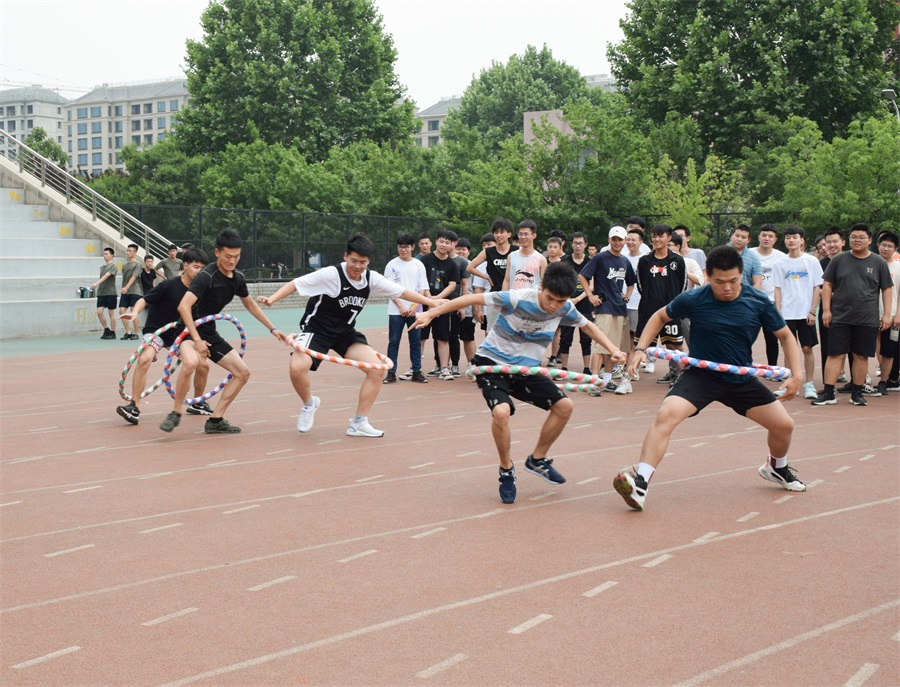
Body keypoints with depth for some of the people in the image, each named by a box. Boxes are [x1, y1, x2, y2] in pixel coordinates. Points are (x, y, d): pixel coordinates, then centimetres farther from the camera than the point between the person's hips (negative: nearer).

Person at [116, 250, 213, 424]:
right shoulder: (169, 285, -20)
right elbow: (144, 300, -18)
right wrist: (135, 313, -37)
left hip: (178, 333, 6)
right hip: (156, 330, -6)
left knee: (203, 365, 2)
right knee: (144, 359, -32)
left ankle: (197, 404, 26)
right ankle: (134, 407, -27)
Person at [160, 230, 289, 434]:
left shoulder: (238, 277, 3)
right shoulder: (206, 276, -22)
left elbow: (250, 304, 20)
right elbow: (184, 306, -31)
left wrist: (272, 328, 19)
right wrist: (197, 340, -33)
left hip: (210, 333, 8)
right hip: (190, 330, -8)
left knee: (243, 373, 5)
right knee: (191, 362, -39)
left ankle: (215, 421, 12)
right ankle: (175, 413, -18)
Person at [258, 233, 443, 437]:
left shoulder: (372, 279, -7)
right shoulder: (331, 274, -23)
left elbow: (401, 291, 4)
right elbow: (296, 283, -22)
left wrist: (431, 302, 6)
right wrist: (272, 299, -35)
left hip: (345, 333, 5)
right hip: (316, 329, -5)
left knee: (377, 368, -8)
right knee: (297, 367, -30)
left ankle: (359, 424, 4)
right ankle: (309, 404, 4)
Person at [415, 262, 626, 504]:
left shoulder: (564, 308, -11)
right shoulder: (518, 298, -27)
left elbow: (587, 325, 10)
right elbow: (472, 299, -21)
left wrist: (613, 349, -4)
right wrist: (431, 314, -21)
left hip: (526, 367, 6)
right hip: (492, 362, -6)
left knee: (564, 406, -1)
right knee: (501, 411, -31)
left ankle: (537, 459, 20)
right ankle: (506, 469, -5)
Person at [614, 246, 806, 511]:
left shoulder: (758, 302, -12)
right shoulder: (693, 300, -15)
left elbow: (785, 335, 2)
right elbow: (661, 316, 5)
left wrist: (797, 374, -11)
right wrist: (640, 349, -7)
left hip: (742, 379, 3)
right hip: (701, 375, -3)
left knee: (784, 425, 4)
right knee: (666, 414, -29)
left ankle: (776, 467, 40)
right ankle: (640, 483, -32)